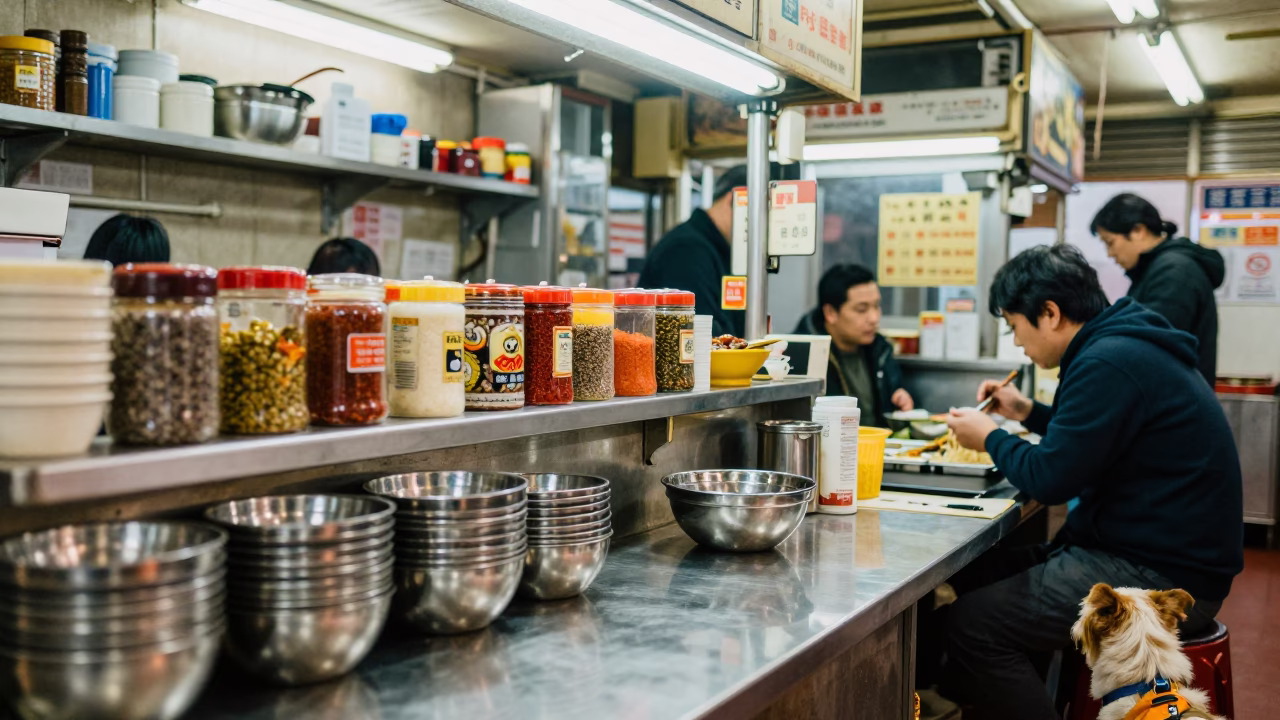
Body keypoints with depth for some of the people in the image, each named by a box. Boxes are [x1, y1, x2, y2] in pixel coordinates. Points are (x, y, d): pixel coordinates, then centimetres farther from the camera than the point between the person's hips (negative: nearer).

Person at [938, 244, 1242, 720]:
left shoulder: (1107, 364, -21)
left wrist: (991, 439, -2)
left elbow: (1051, 480, -19)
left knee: (972, 622, -18)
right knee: (975, 575, 11)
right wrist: (1028, 413, 20)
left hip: (1164, 578, -11)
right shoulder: (1124, 346, 12)